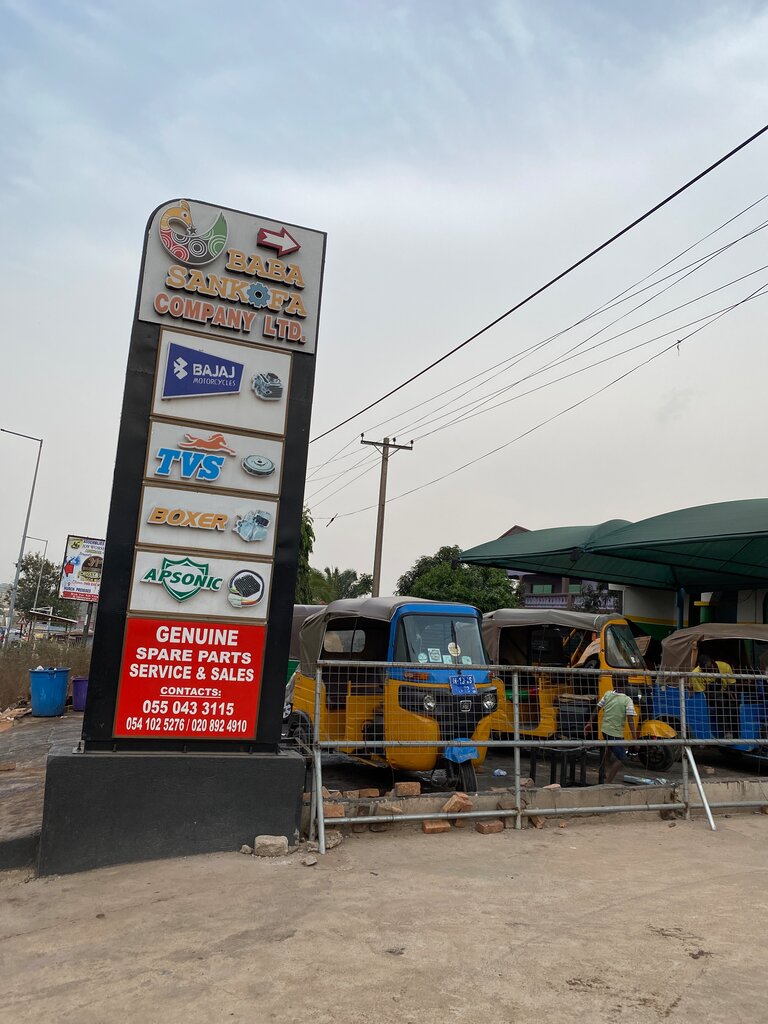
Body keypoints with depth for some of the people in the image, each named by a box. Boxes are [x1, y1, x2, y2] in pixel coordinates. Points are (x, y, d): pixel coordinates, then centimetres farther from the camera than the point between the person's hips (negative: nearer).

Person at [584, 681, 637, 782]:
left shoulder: (607, 695, 0)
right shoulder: (627, 700, -13)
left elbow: (597, 709, 6)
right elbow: (630, 720, -19)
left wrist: (589, 723, 18)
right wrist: (634, 739, -19)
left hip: (605, 729, 6)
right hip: (616, 733, -6)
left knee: (609, 748, 33)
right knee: (621, 758, 4)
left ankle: (606, 771, 45)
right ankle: (608, 783, -4)